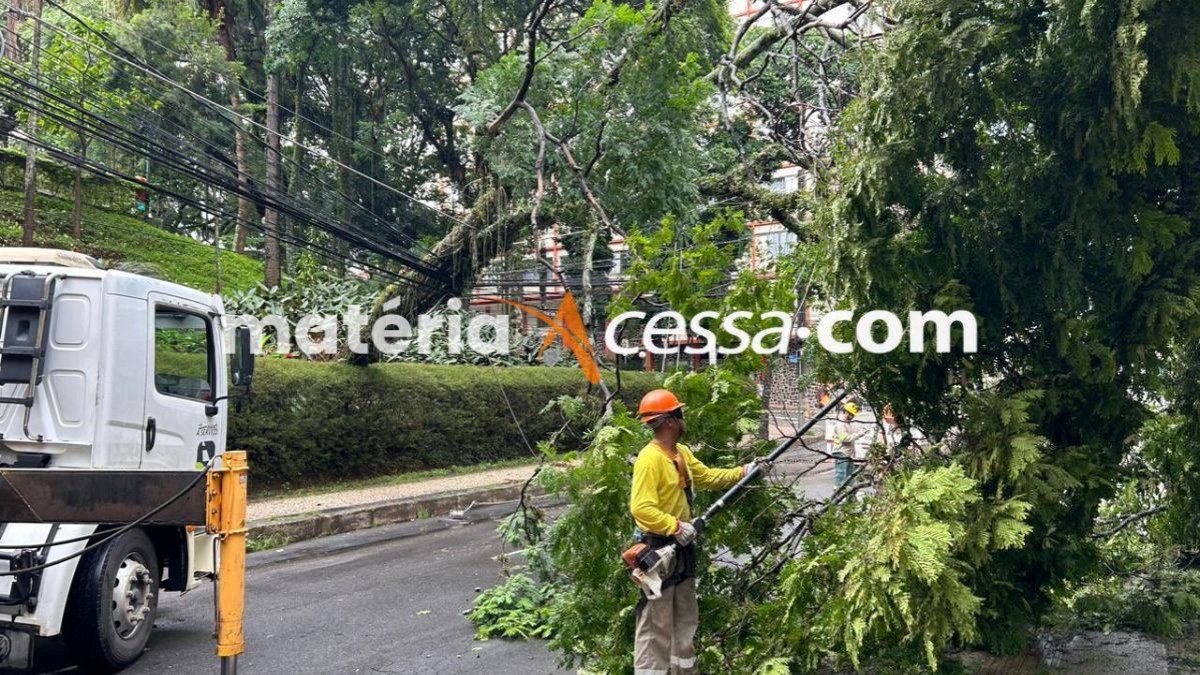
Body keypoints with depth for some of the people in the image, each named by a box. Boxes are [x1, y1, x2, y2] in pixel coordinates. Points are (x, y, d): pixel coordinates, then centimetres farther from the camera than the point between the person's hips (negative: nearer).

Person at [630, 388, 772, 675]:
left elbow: (708, 477, 17)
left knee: (686, 618, 20)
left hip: (682, 547, 10)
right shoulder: (650, 459, -22)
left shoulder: (682, 452, 8)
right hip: (658, 549, -10)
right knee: (656, 623, -2)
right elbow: (641, 509, -29)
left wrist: (745, 471, 10)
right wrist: (676, 527, -29)